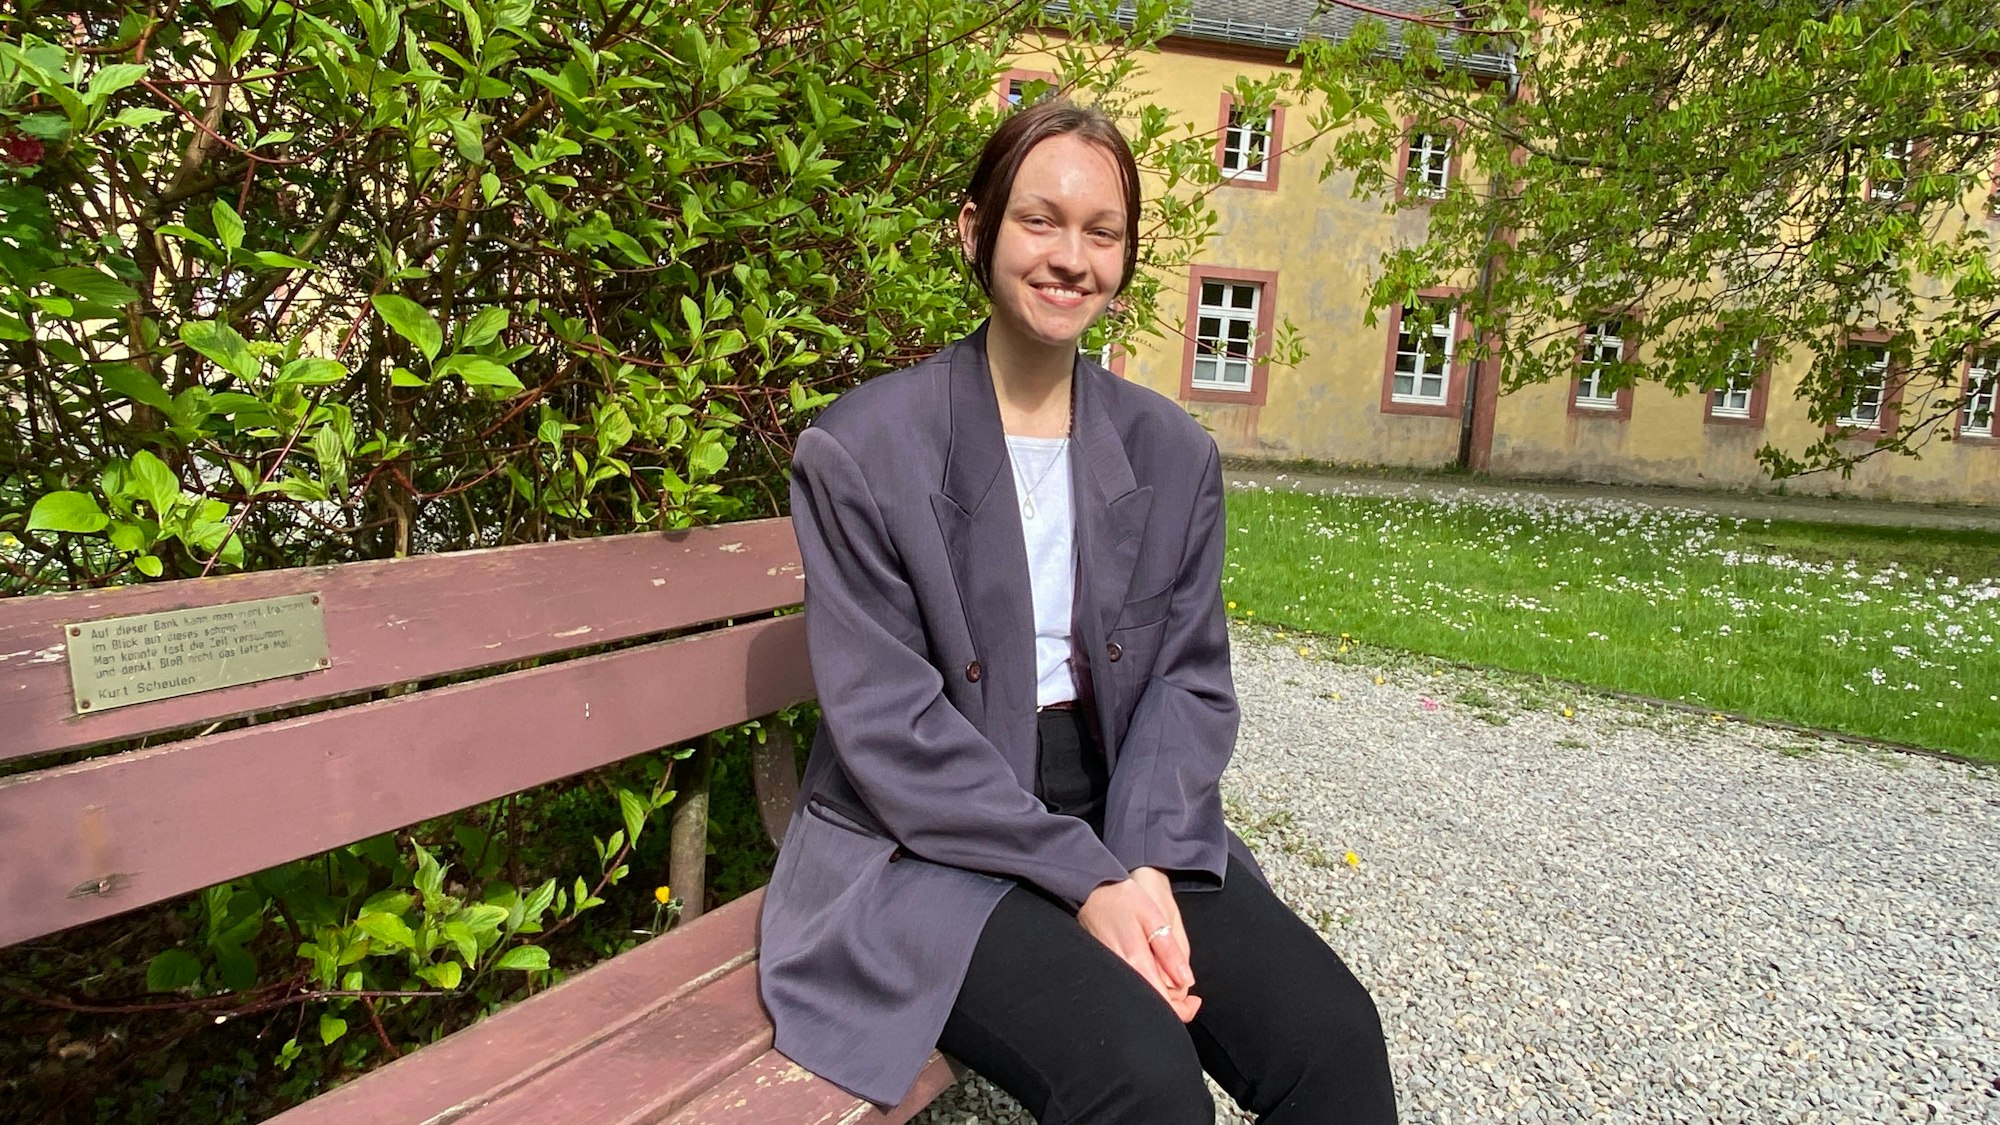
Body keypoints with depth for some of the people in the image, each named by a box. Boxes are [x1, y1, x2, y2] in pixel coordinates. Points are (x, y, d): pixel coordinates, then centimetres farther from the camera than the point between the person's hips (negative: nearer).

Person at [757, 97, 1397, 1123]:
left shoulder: (1174, 454, 5)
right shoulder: (860, 451, -9)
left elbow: (1191, 678, 4)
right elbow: (889, 723, -13)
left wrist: (1147, 859, -13)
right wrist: (1086, 881, -18)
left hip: (1123, 819, 4)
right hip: (929, 843, -4)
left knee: (1335, 1037, -15)